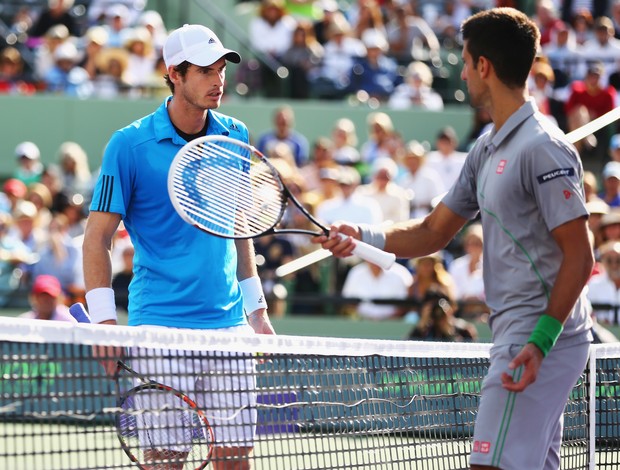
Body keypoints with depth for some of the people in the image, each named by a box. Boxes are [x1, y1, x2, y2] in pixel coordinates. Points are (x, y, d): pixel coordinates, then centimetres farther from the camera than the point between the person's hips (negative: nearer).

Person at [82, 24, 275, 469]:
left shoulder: (235, 137, 8)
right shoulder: (130, 145, -6)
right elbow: (97, 236, -5)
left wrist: (256, 308, 18)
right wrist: (104, 320, -13)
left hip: (228, 322, 4)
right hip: (160, 326, -4)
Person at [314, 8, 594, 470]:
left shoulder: (543, 149, -15)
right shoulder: (487, 149, 15)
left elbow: (579, 256, -18)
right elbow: (434, 232, 21)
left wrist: (541, 341, -23)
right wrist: (364, 236, 4)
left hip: (541, 340, -10)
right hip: (519, 335, 10)